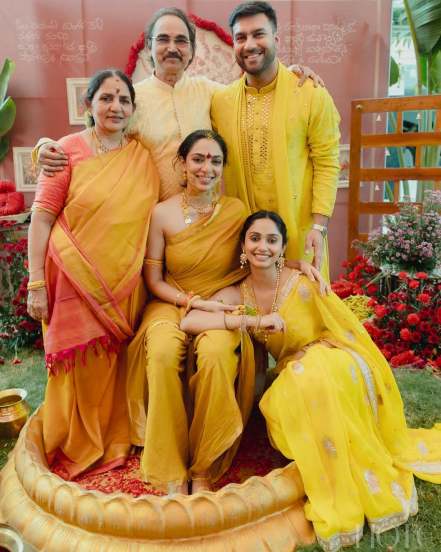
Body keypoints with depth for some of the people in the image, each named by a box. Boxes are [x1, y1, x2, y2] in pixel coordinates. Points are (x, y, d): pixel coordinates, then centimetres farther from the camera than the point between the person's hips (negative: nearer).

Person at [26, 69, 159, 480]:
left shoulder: (143, 156, 7)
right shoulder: (69, 149, -3)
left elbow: (157, 215, 11)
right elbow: (42, 216, -6)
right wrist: (36, 284, -10)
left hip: (125, 283, 3)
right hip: (75, 277, -3)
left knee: (118, 365, 11)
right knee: (81, 365, 6)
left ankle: (114, 443, 32)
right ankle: (77, 449, 28)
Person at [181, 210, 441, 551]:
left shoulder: (304, 284, -14)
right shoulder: (237, 295, -4)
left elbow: (350, 333, -8)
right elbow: (188, 322, -20)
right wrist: (252, 320, -29)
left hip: (336, 372, -2)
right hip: (292, 382, 3)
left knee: (315, 374, -36)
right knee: (282, 403, -32)